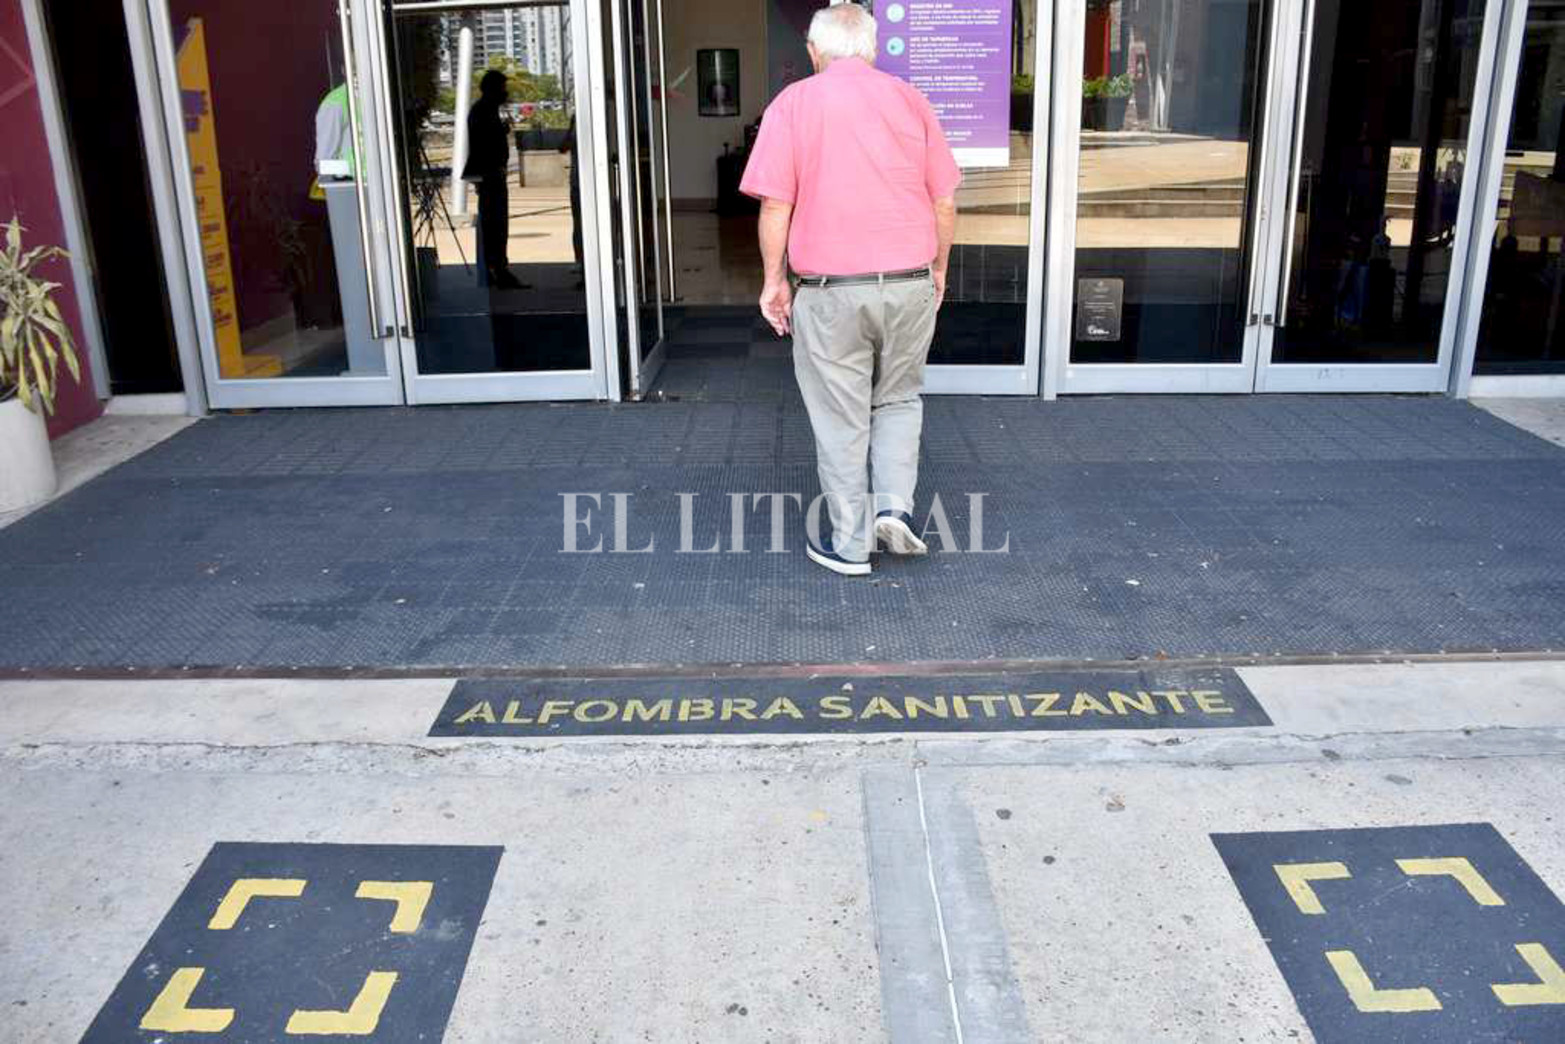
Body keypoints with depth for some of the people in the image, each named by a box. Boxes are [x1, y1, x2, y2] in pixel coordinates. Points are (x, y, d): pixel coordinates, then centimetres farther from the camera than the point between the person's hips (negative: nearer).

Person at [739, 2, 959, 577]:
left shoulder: (793, 103, -2)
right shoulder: (910, 99, 5)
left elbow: (775, 206, -8)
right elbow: (945, 202, 5)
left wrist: (774, 281, 3)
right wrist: (938, 270, 18)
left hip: (831, 291, -2)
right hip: (910, 282, 3)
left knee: (841, 419, 8)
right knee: (899, 399, 22)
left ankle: (850, 543, 15)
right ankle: (895, 505, 7)